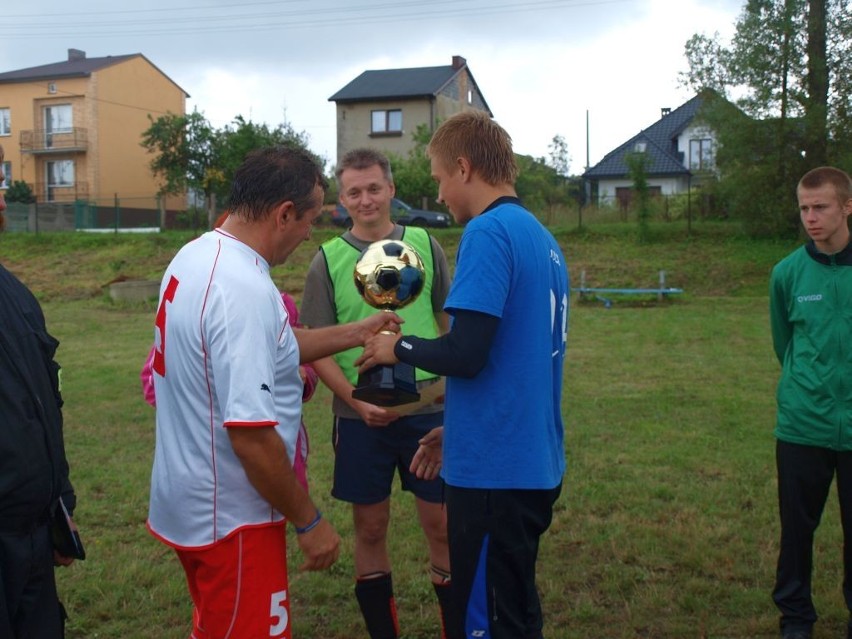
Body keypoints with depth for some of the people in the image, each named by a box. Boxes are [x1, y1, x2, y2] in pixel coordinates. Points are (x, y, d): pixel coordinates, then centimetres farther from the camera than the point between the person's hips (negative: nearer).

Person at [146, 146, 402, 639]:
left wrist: (356, 332, 17)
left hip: (188, 502, 9)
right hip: (230, 522, -9)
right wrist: (310, 522, -17)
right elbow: (251, 434, -28)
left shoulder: (194, 256, 3)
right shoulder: (245, 291, -27)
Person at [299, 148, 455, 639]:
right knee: (370, 529, 10)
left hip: (428, 408, 0)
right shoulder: (329, 259, 0)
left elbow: (450, 322, 11)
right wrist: (357, 402, -14)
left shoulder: (425, 245, 3)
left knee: (442, 525, 5)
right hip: (361, 417, 0)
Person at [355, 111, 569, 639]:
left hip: (494, 471, -9)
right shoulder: (543, 238, 11)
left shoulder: (488, 232, -16)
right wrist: (458, 429, 21)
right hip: (537, 463, 9)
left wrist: (399, 347, -3)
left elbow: (465, 354, -23)